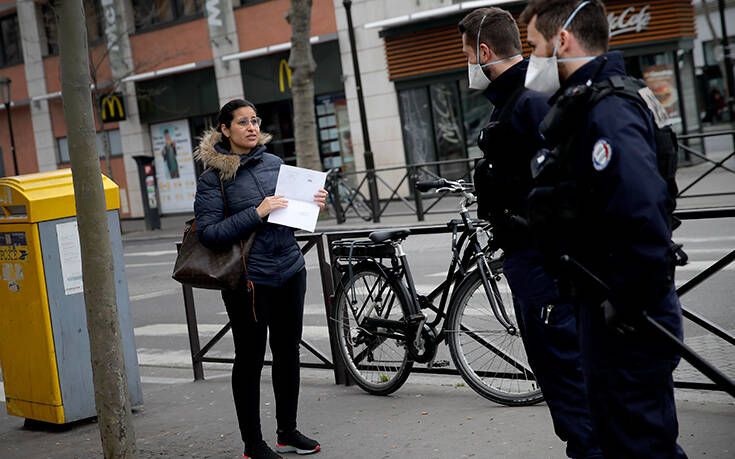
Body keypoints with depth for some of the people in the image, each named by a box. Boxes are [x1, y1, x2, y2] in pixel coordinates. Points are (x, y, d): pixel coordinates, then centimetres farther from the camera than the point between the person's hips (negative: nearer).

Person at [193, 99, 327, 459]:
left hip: (289, 270, 6)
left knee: (288, 352, 14)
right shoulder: (214, 176, -7)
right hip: (249, 279, -6)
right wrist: (256, 214, -22)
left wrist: (313, 204, 0)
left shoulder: (274, 163, 10)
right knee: (250, 358, 3)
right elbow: (208, 232, -15)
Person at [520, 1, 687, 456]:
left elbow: (643, 212, -32)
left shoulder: (607, 112, -21)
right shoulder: (584, 103, 13)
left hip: (629, 319, -10)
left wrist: (627, 303, -25)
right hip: (605, 304, 10)